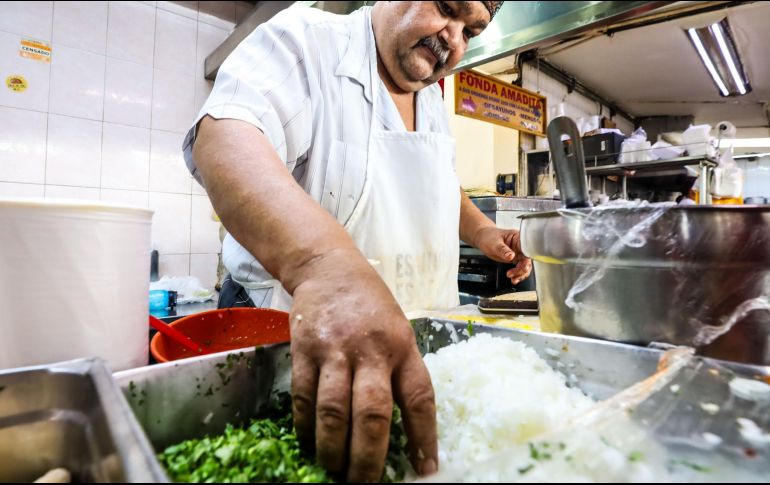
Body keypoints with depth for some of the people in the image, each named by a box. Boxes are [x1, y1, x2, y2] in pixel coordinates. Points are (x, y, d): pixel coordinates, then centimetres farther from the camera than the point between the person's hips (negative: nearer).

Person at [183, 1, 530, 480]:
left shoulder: (433, 103, 9)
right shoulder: (303, 40, -12)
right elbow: (223, 137, -32)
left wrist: (480, 230, 5)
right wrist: (324, 264, -50)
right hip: (288, 337, -5)